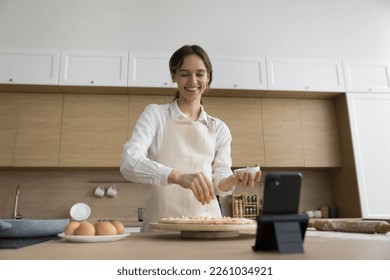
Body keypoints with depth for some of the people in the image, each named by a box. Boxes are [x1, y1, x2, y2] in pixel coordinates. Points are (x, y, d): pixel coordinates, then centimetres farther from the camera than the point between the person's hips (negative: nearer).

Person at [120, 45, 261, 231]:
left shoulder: (219, 128, 13)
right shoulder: (155, 114, 3)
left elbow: (219, 182, 9)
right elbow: (129, 162, -11)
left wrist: (234, 180, -13)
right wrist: (178, 176, -27)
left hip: (207, 222, 3)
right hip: (163, 224, -3)